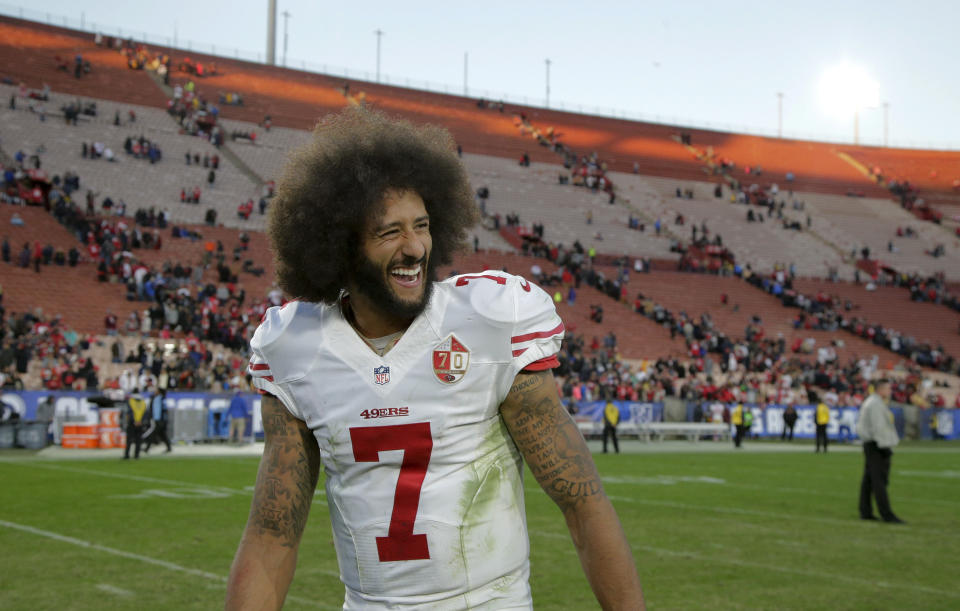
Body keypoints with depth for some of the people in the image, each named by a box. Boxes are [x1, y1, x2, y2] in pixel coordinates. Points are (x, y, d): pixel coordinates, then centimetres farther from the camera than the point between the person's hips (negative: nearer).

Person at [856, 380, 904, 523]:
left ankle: (865, 512, 13)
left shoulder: (869, 402, 20)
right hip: (876, 446, -11)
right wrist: (885, 447, -21)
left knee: (868, 479, 10)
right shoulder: (876, 404, -14)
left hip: (869, 445, 11)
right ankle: (887, 514, -15)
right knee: (880, 480, -12)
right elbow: (878, 427, -21)